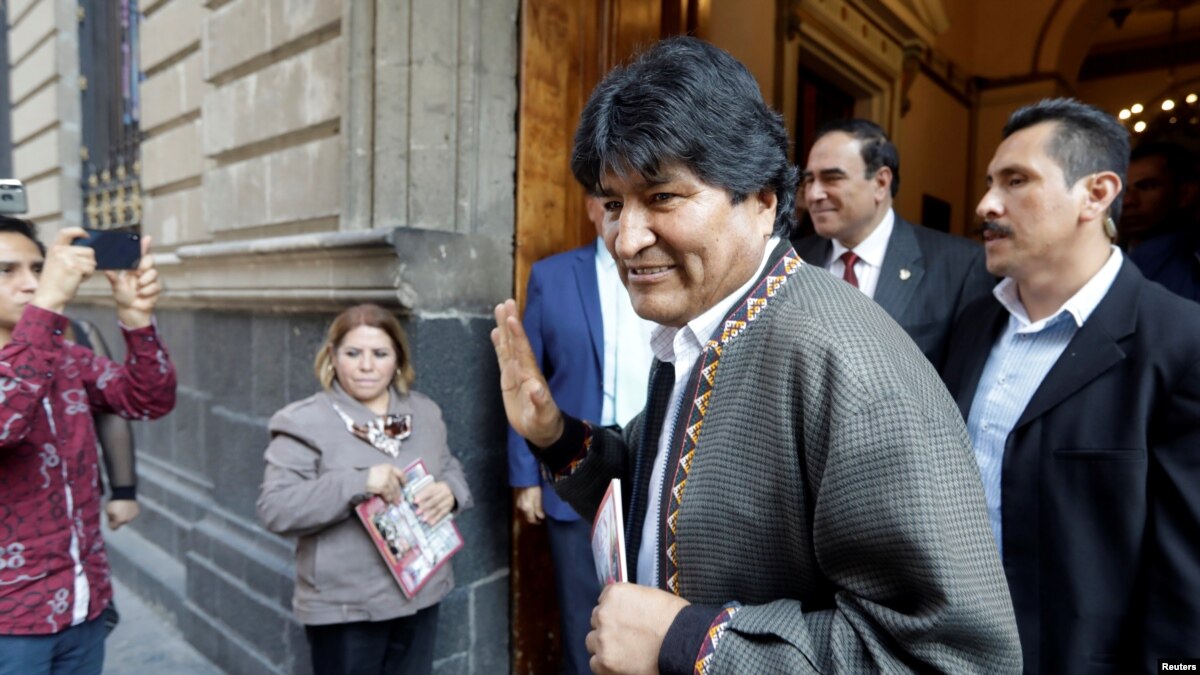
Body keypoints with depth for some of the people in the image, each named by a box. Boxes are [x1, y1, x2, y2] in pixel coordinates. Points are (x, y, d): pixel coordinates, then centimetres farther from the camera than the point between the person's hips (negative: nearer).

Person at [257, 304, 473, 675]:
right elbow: (275, 509, -18)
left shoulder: (424, 413, 3)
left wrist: (449, 491, -12)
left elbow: (451, 469, 13)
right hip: (345, 606, -5)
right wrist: (358, 482, -29)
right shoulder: (306, 422, -13)